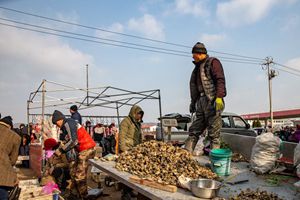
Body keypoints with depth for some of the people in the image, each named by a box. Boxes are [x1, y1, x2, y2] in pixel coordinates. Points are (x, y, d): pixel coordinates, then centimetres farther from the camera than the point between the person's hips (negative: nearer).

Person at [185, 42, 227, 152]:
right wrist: (193, 101, 22)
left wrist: (219, 97, -24)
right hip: (201, 102, 8)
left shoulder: (212, 62, 0)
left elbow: (220, 80, -13)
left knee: (214, 133, -5)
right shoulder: (198, 67, 25)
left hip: (212, 102, -8)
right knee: (194, 131, 7)